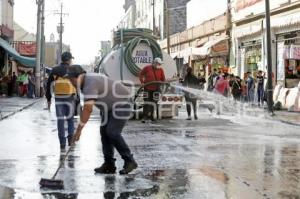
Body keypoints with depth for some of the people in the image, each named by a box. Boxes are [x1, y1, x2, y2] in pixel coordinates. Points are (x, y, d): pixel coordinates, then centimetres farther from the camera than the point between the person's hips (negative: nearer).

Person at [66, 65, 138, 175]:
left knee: (112, 133, -19)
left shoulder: (89, 85, -28)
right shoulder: (87, 80, 5)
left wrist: (79, 130, -35)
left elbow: (87, 109, -36)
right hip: (111, 105, 10)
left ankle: (129, 161, -8)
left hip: (122, 104, -10)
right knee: (105, 132, 1)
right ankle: (109, 165, 3)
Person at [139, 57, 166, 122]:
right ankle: (145, 117, 0)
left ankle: (151, 115, 21)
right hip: (147, 88, -2)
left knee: (154, 102, 7)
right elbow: (141, 74, 5)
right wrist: (142, 82, -5)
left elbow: (163, 79, 6)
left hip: (156, 89, 2)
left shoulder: (161, 70, -1)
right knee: (146, 102, -3)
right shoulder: (147, 68, -7)